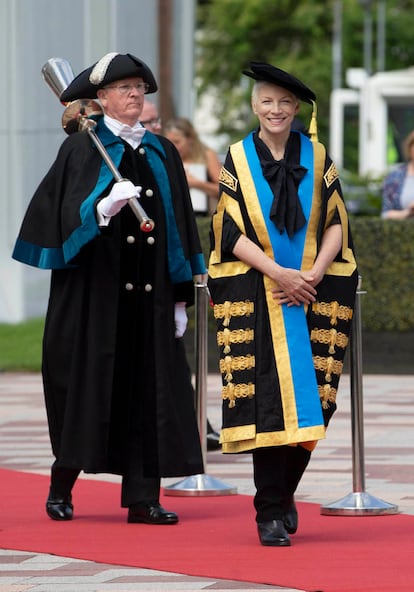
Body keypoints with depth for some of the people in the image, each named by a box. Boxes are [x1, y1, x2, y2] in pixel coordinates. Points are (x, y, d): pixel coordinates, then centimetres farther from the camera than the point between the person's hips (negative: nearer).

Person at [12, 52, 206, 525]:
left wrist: (180, 297, 10)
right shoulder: (81, 150, 0)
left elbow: (179, 225, 14)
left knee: (149, 389, -1)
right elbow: (69, 214, -11)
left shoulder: (162, 154, 13)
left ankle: (142, 498, 0)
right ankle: (61, 488, 15)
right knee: (86, 384, 0)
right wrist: (104, 207, -31)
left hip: (149, 292, 4)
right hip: (94, 288, -4)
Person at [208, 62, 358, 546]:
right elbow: (233, 231, -2)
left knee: (310, 395, -1)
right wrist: (277, 273, -14)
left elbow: (336, 223, 4)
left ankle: (285, 493, 19)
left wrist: (315, 272, -11)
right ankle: (270, 512, -6)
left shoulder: (316, 158, 8)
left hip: (314, 293, 2)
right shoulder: (238, 160, 4)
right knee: (266, 398, -9)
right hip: (257, 297, -2)